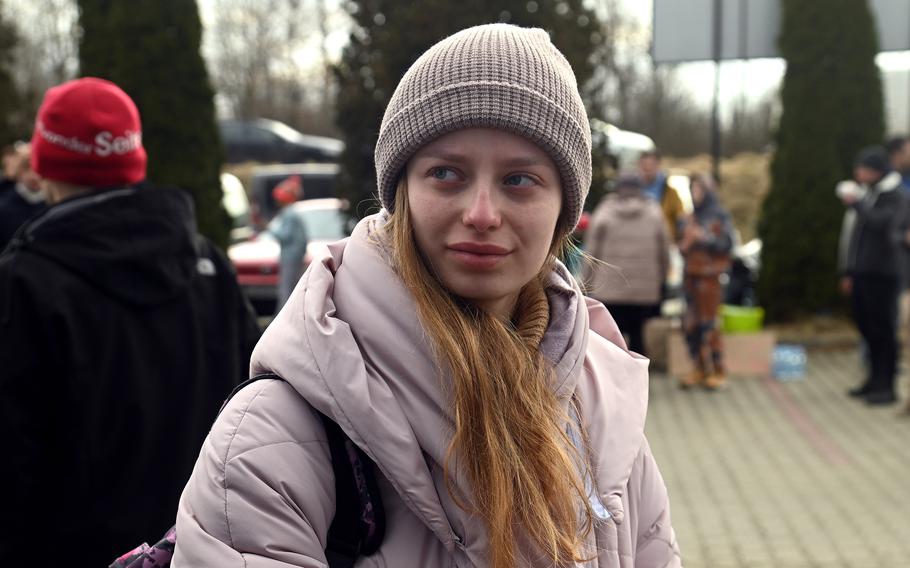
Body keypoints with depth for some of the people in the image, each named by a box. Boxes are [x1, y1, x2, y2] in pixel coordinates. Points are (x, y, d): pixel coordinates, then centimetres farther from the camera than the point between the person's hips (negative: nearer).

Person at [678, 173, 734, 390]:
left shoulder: (720, 215, -2)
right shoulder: (691, 217, 16)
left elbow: (727, 243, -7)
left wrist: (704, 237, -14)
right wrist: (685, 244, 0)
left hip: (709, 275, -6)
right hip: (691, 274, 6)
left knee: (708, 323, -7)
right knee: (690, 324, 3)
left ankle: (718, 372, 1)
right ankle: (699, 369, 10)